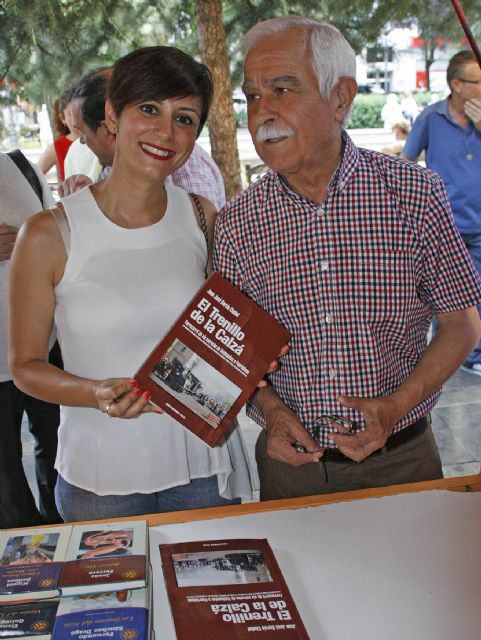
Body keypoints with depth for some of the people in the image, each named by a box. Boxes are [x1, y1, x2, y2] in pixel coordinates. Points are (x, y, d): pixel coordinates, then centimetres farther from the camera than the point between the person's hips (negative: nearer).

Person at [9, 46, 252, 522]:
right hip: (101, 480, -2)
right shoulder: (49, 236, -13)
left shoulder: (203, 218, -2)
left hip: (202, 467, 3)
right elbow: (25, 364, -5)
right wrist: (97, 394, -22)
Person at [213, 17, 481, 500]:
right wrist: (269, 407, -13)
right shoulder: (236, 224, -6)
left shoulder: (414, 193, -11)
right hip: (290, 463, 1)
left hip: (400, 460, -1)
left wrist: (395, 406, -16)